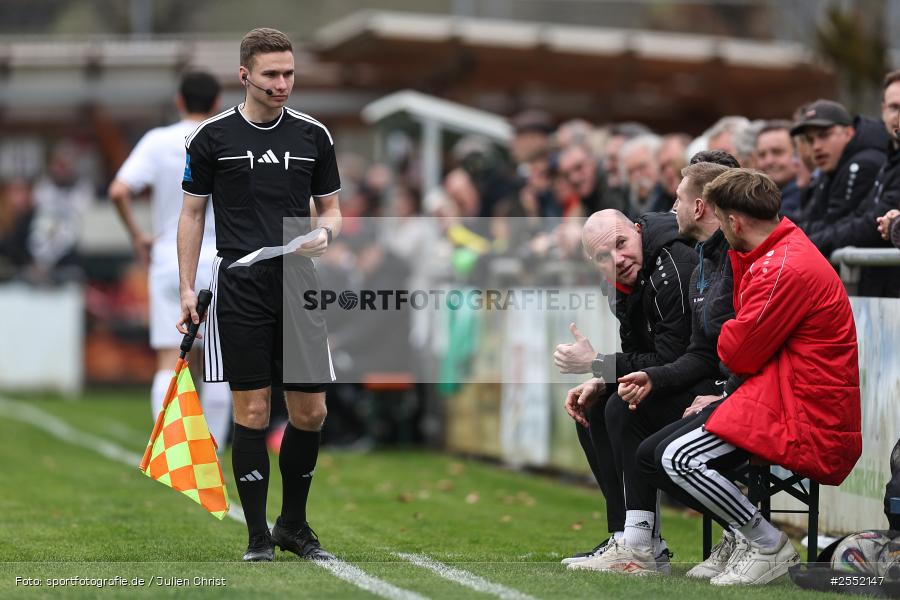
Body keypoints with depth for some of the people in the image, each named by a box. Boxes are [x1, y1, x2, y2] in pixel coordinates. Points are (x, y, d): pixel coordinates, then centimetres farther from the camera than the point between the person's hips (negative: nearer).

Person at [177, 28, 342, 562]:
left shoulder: (313, 135, 7)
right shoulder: (213, 136, 1)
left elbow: (331, 208, 14)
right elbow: (193, 214, 6)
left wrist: (325, 232, -9)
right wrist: (187, 290, 0)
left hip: (298, 285, 2)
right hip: (240, 287, -2)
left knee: (311, 412, 2)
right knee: (253, 412, -2)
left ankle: (295, 525, 19)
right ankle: (259, 534, 7)